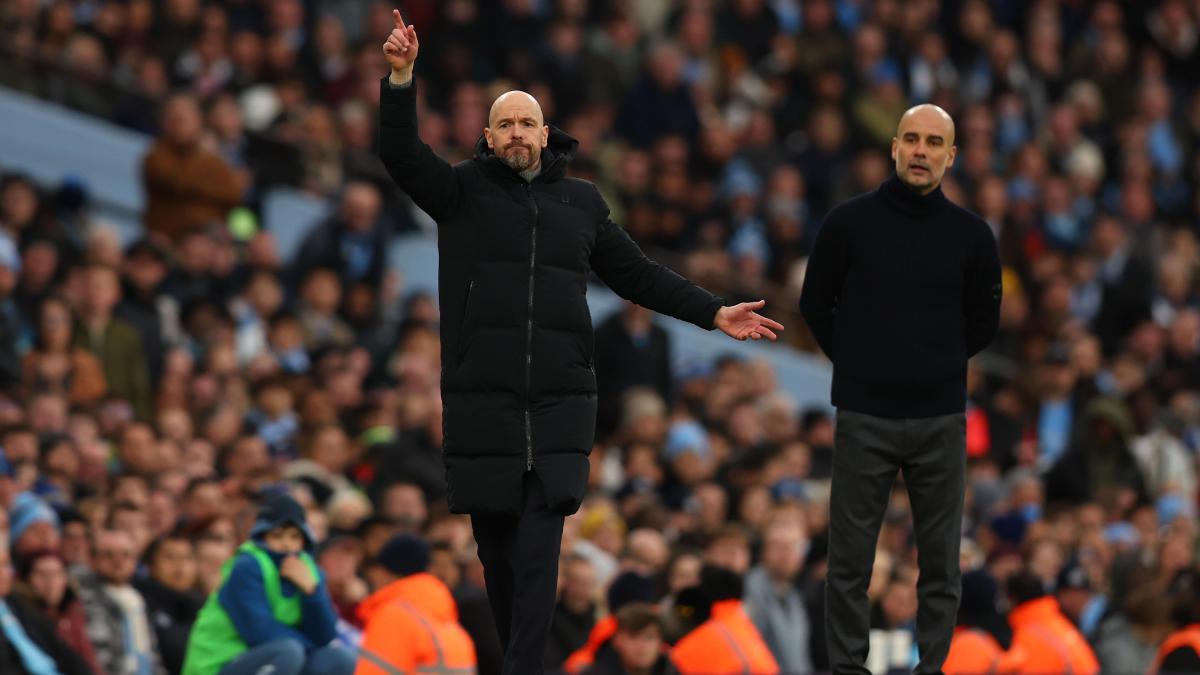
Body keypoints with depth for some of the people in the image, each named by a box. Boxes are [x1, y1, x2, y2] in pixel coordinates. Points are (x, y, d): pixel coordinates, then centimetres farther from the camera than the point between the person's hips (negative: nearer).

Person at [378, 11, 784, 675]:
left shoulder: (580, 202, 13)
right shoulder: (461, 192, 7)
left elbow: (638, 274, 18)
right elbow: (400, 153, -8)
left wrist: (714, 313, 12)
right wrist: (400, 78, -22)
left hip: (558, 403, 1)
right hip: (481, 402, 0)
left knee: (537, 555, -10)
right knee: (496, 550, 4)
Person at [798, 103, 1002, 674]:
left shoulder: (971, 235, 1)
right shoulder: (849, 223, -2)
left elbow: (982, 322, 13)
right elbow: (815, 305, 9)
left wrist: (937, 367, 11)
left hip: (941, 419, 1)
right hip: (864, 419, -1)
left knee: (940, 563, 5)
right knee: (850, 561, 1)